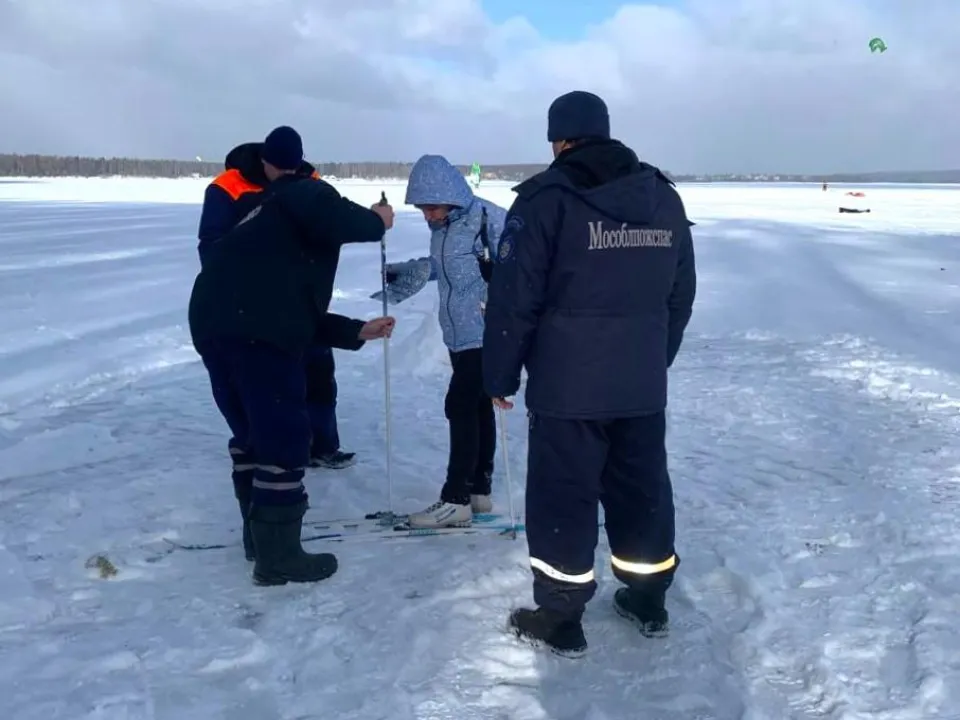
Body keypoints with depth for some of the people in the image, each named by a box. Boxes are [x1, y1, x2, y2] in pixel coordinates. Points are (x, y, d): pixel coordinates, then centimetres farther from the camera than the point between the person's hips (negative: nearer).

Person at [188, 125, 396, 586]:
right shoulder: (305, 193, 14)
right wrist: (375, 221, 4)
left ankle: (260, 534, 34)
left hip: (215, 324, 9)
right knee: (285, 438, 0)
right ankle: (279, 556, 7)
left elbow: (304, 315, 32)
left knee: (254, 433, 23)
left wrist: (358, 331, 34)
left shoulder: (273, 224, 38)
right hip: (254, 330, -9)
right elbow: (330, 217, -14)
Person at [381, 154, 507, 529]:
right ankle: (478, 490, 23)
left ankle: (456, 499, -1)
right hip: (459, 333, 8)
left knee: (461, 407, -8)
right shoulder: (441, 226, 9)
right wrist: (402, 271, 16)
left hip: (485, 332, -8)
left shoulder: (487, 218, -15)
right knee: (477, 408, 14)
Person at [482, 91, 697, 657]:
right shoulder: (664, 197, 8)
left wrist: (500, 375, -1)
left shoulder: (546, 199, -11)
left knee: (563, 498, 6)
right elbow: (681, 292, 14)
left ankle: (560, 619, 16)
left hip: (567, 386, -5)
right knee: (643, 491, 17)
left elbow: (514, 298, -12)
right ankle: (649, 601, 32)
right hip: (644, 385, 6)